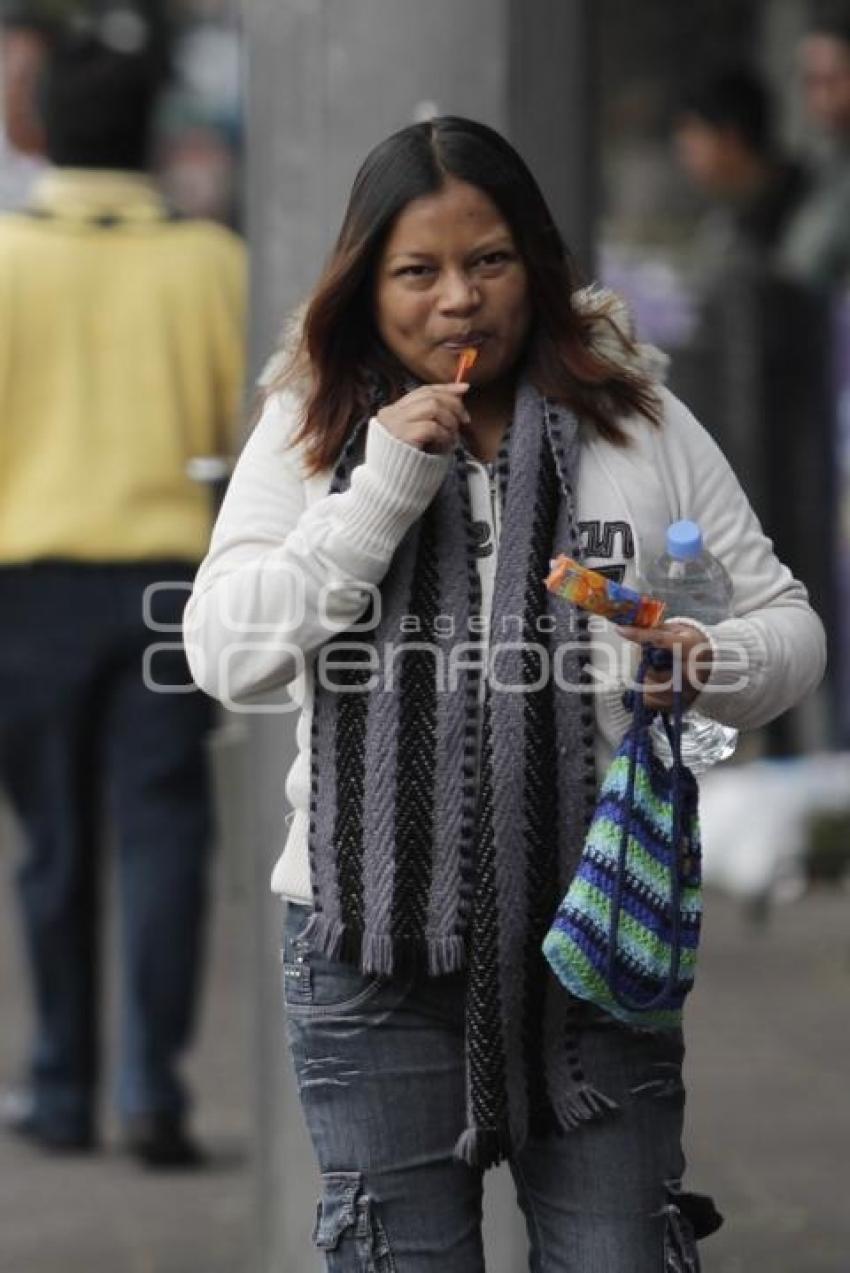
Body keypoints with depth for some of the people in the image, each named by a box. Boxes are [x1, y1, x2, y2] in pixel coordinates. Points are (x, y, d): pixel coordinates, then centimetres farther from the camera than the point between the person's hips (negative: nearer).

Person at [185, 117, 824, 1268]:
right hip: (374, 939, 0)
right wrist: (383, 490, -11)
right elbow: (226, 657, -5)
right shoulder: (307, 433, 5)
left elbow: (788, 628, 7)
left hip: (597, 932, 0)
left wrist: (710, 664, -16)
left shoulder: (640, 423, 5)